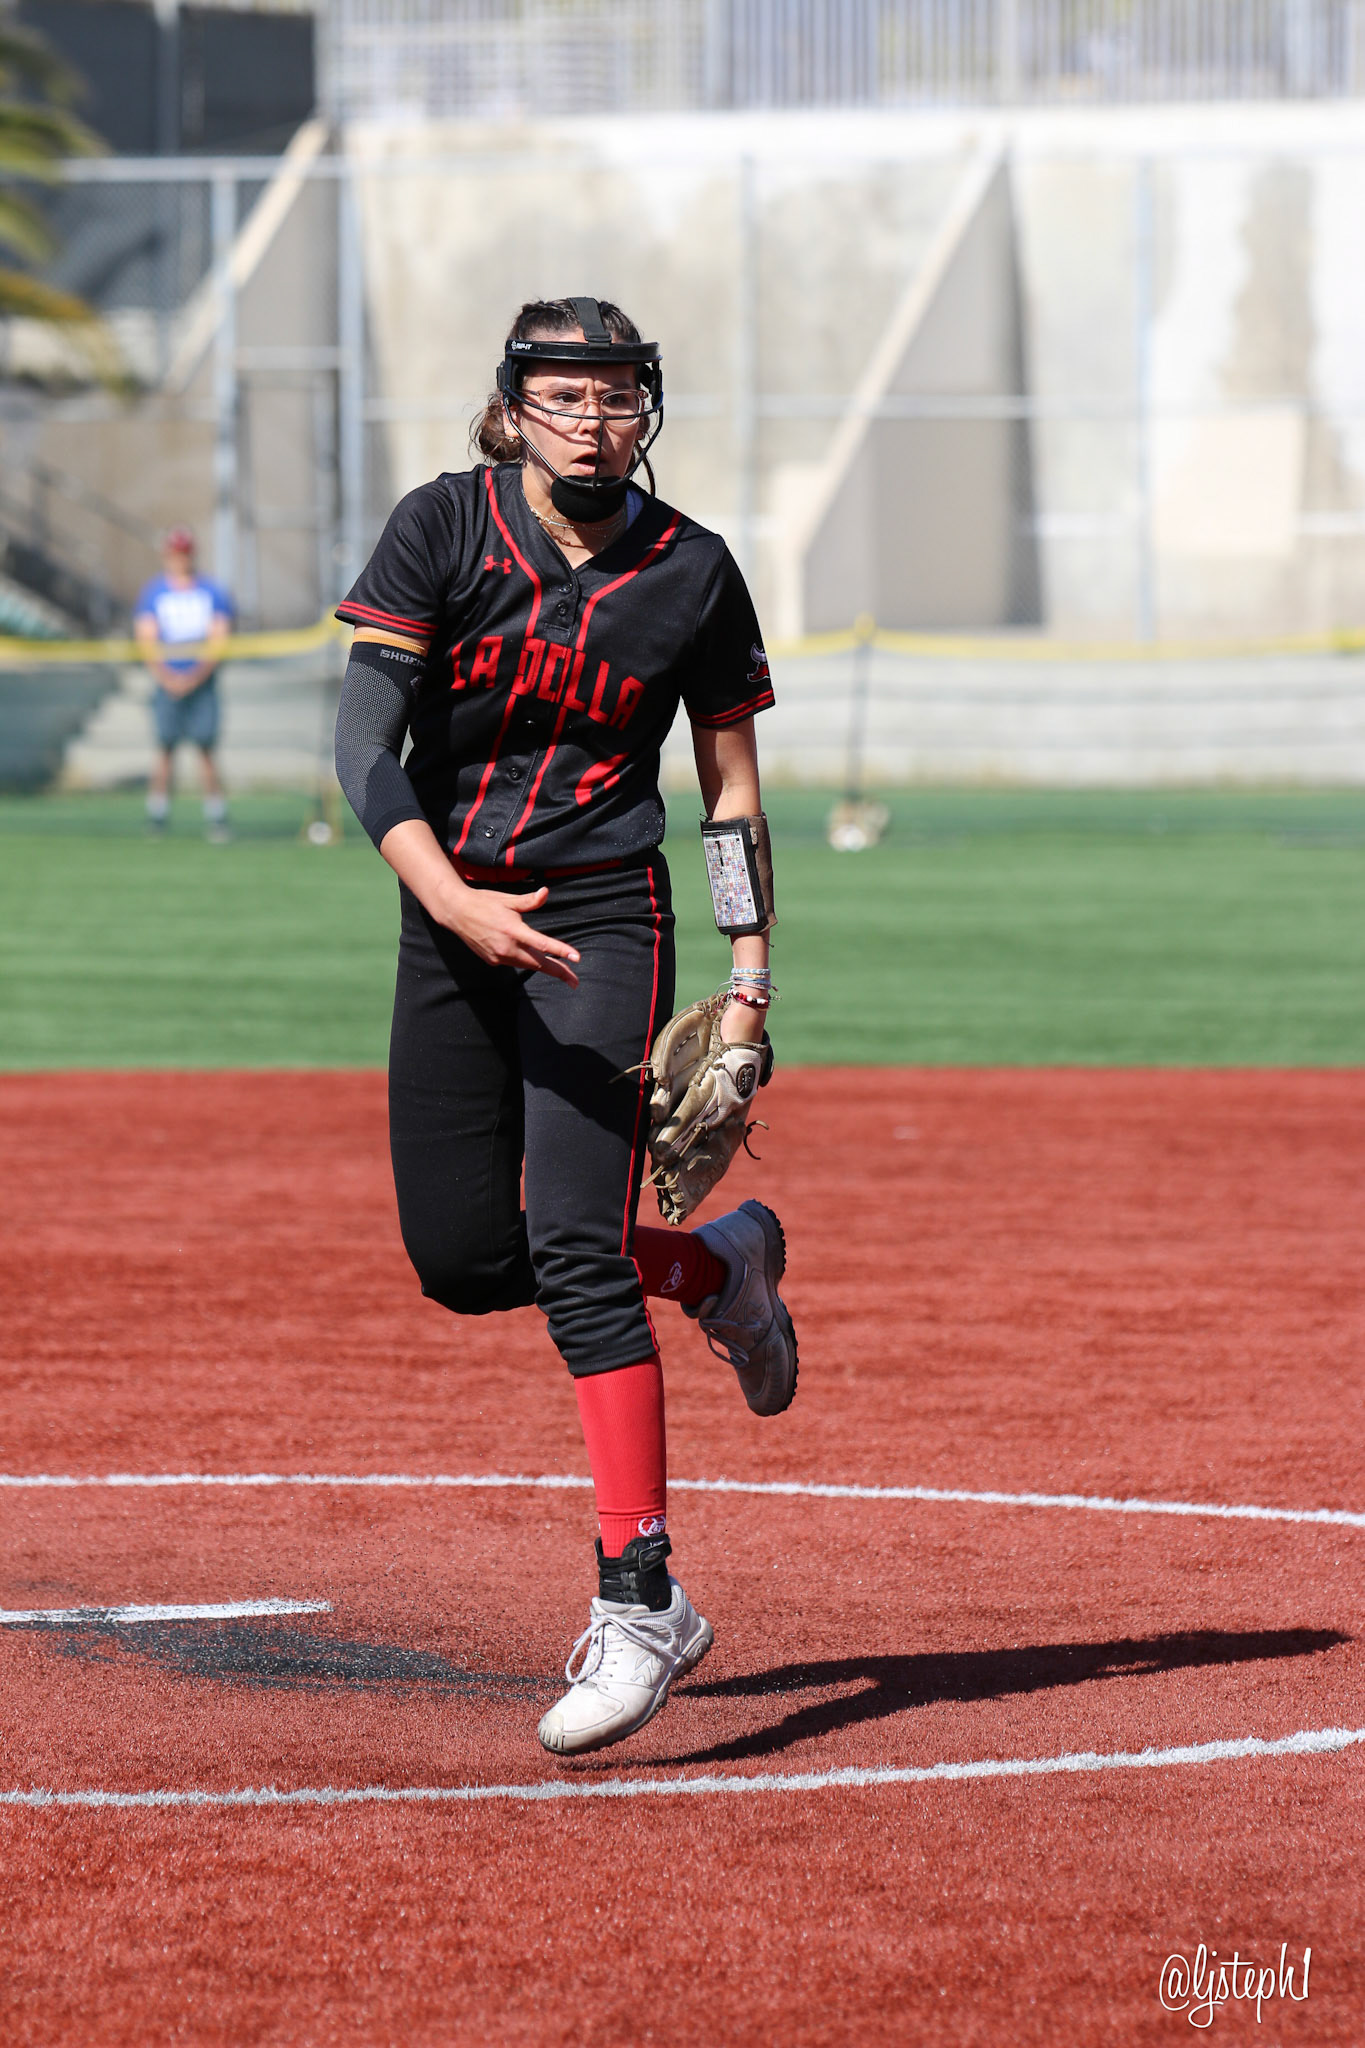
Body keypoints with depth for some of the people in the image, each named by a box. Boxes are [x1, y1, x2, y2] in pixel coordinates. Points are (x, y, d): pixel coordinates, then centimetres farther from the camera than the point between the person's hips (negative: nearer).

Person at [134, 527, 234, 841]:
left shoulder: (212, 592, 7)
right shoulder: (151, 593, 7)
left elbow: (218, 640, 1)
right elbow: (147, 639, 0)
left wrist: (195, 676, -13)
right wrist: (165, 676, -16)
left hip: (203, 682, 0)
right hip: (167, 682, 0)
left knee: (206, 750, -6)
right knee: (165, 750, -1)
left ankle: (215, 820, -6)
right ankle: (157, 817, 5)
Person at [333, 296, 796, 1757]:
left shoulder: (690, 574, -4)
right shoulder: (442, 530, -6)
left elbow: (732, 784, 6)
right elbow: (365, 747, -14)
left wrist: (750, 977, -3)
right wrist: (455, 906, -28)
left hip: (600, 921, -3)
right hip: (450, 915, 3)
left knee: (576, 1249, -18)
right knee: (461, 1260, 6)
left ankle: (638, 1605, -19)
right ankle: (716, 1267, 34)